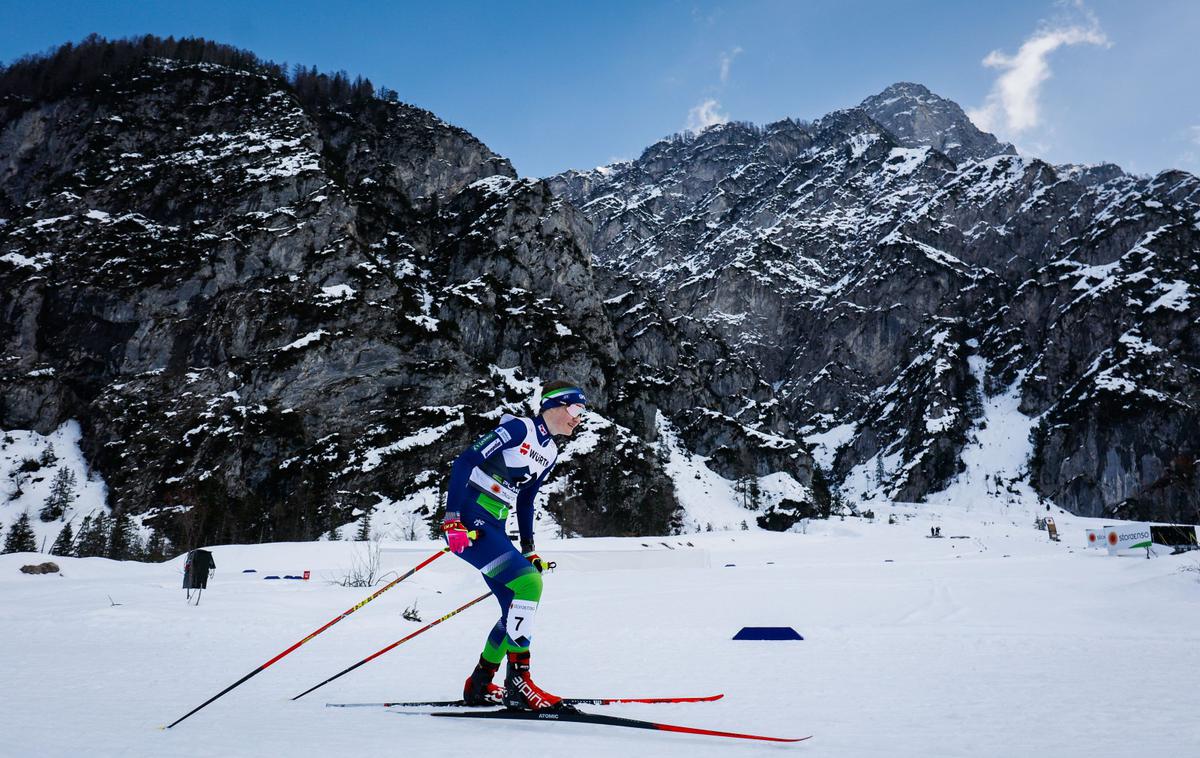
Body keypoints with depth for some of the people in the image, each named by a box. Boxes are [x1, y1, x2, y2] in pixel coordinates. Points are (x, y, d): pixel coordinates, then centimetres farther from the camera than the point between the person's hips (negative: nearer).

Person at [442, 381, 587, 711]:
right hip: (467, 524, -9)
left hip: (493, 529, 9)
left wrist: (528, 548, 19)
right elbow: (464, 462, -17)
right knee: (529, 583, -23)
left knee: (519, 611, 7)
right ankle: (517, 682, -16)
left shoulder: (550, 452, 14)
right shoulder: (518, 428, -12)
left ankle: (478, 685, 21)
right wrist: (452, 517, -23)